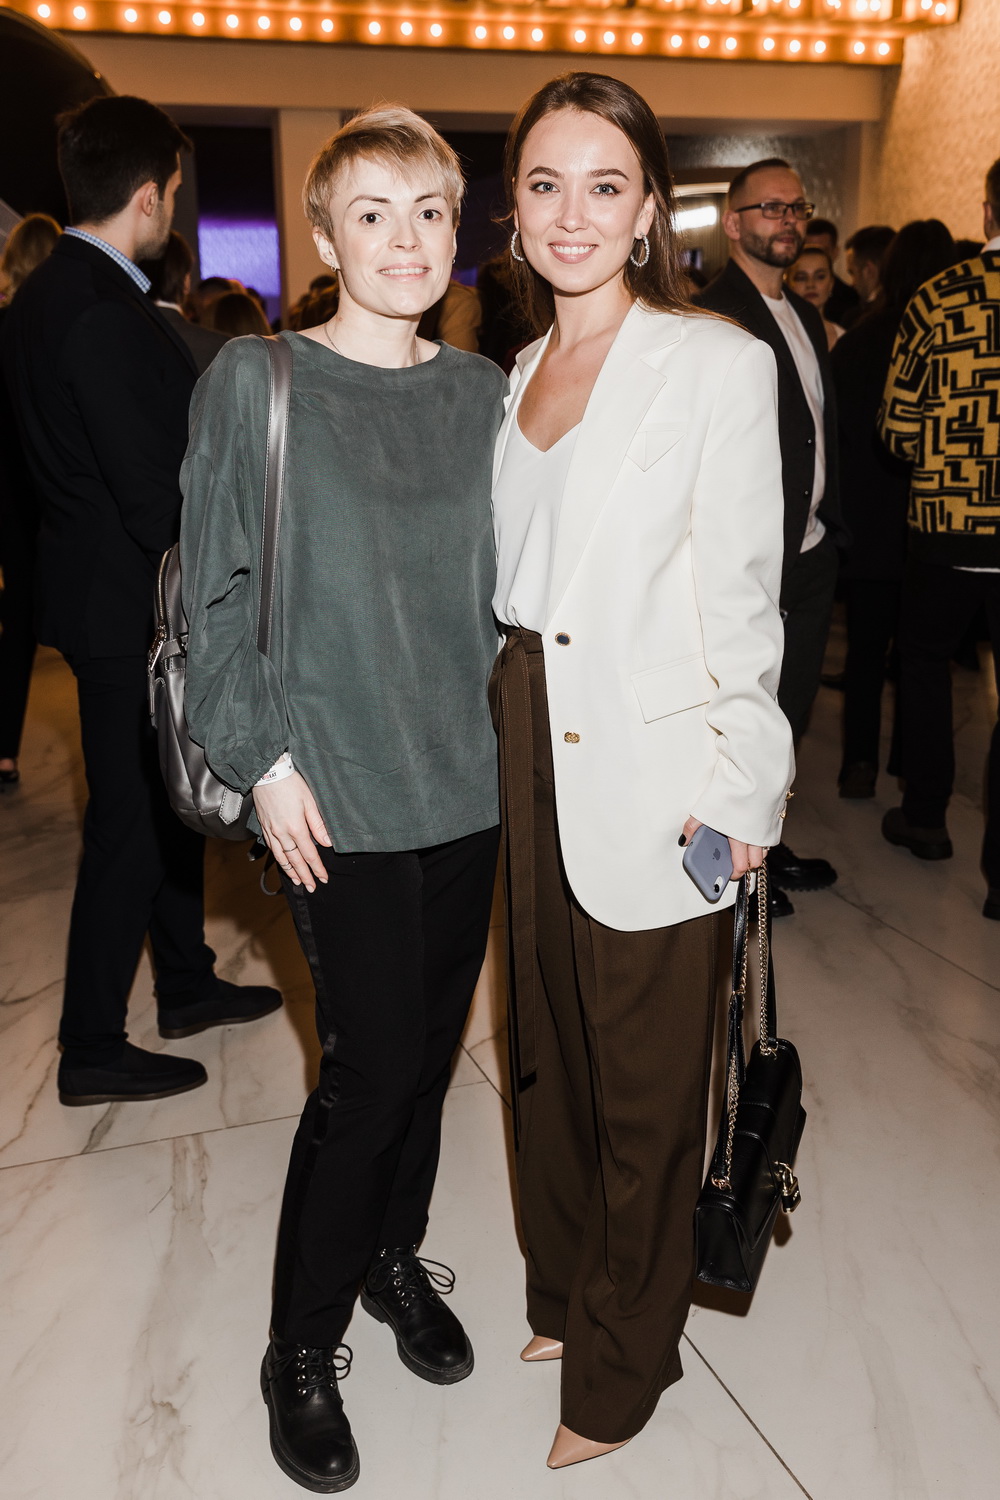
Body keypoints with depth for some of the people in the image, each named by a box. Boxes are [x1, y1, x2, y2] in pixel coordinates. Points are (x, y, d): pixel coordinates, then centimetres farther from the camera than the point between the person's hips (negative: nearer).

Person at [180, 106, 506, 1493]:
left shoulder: (483, 392, 7)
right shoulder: (257, 380, -5)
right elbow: (216, 594, -5)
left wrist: (509, 728, 7)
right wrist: (265, 760, -9)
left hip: (468, 782, 5)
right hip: (337, 797, -4)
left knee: (432, 1042, 14)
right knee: (372, 1066, -1)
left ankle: (393, 1255, 39)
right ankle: (303, 1342, 23)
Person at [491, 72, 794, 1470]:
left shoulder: (718, 362, -8)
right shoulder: (517, 376, 11)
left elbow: (741, 593, -10)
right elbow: (510, 579, 14)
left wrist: (738, 788, -12)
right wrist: (501, 724, 10)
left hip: (654, 771, -6)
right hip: (528, 752, 6)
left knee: (645, 1077, 8)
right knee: (549, 1044, 19)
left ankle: (620, 1366, 31)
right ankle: (564, 1292, 42)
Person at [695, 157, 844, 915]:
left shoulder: (805, 314, 15)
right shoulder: (709, 316, -14)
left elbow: (823, 429, 17)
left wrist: (832, 522, 10)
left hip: (812, 551, 9)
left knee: (789, 713, 18)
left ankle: (767, 843, 35)